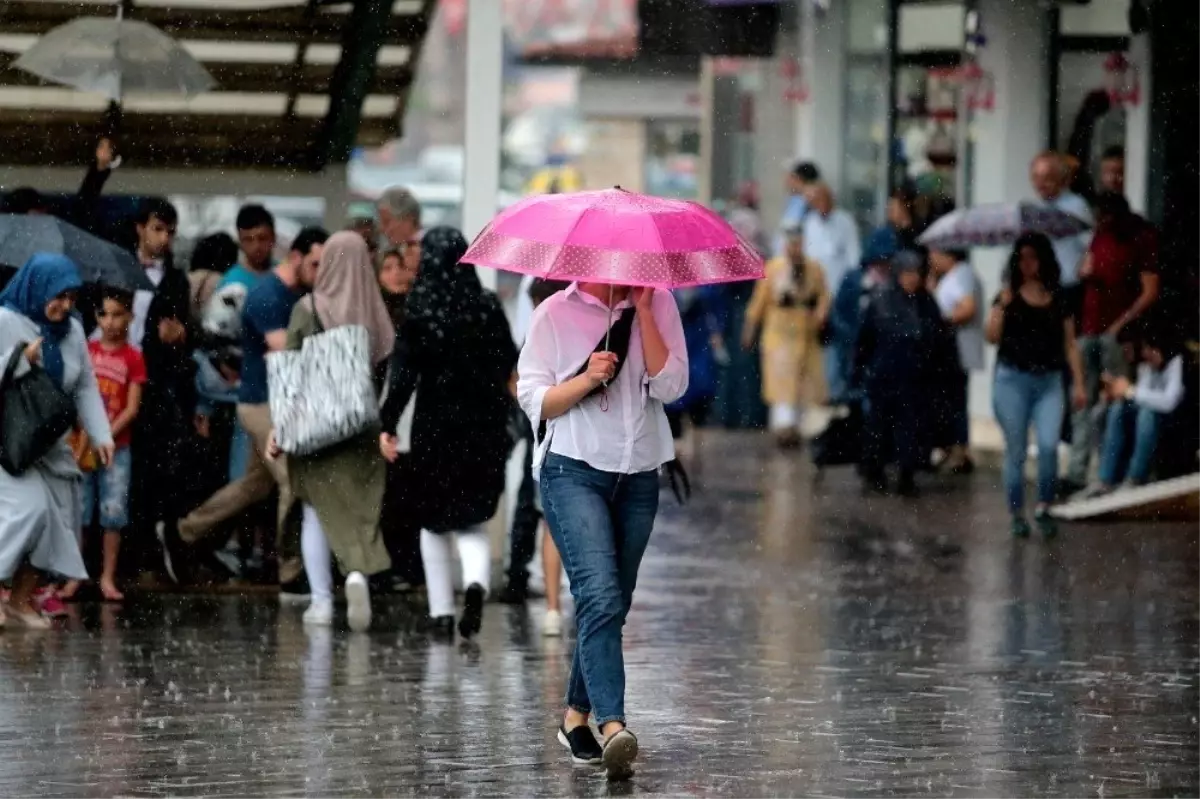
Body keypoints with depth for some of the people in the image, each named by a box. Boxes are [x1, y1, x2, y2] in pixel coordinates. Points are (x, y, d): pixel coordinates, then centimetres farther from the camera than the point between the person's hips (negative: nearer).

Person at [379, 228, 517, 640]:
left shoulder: (418, 311, -7)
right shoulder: (488, 307, -1)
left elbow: (404, 373, -12)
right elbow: (510, 365, 3)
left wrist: (388, 425, -10)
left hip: (435, 425, -2)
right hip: (483, 427, 2)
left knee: (434, 521, 13)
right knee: (471, 518, 11)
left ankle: (441, 613, 10)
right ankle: (476, 582, -19)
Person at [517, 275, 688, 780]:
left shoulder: (658, 306, 5)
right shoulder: (557, 312, 0)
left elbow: (670, 387, -7)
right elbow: (533, 400, -1)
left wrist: (643, 311, -10)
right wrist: (586, 380, -18)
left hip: (639, 475, 4)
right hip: (574, 471, -4)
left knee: (612, 604, 10)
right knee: (600, 596, -20)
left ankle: (576, 715, 28)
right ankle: (613, 727, -31)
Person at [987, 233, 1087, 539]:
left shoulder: (1059, 299, 8)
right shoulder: (1008, 296, 3)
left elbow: (1070, 344, 11)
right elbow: (992, 336, -6)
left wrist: (1078, 383, 6)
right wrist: (1003, 305, -18)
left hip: (1049, 381, 1)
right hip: (1013, 379, -1)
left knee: (1049, 445, -15)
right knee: (1016, 451, 2)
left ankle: (1044, 508, 2)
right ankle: (1017, 514, 12)